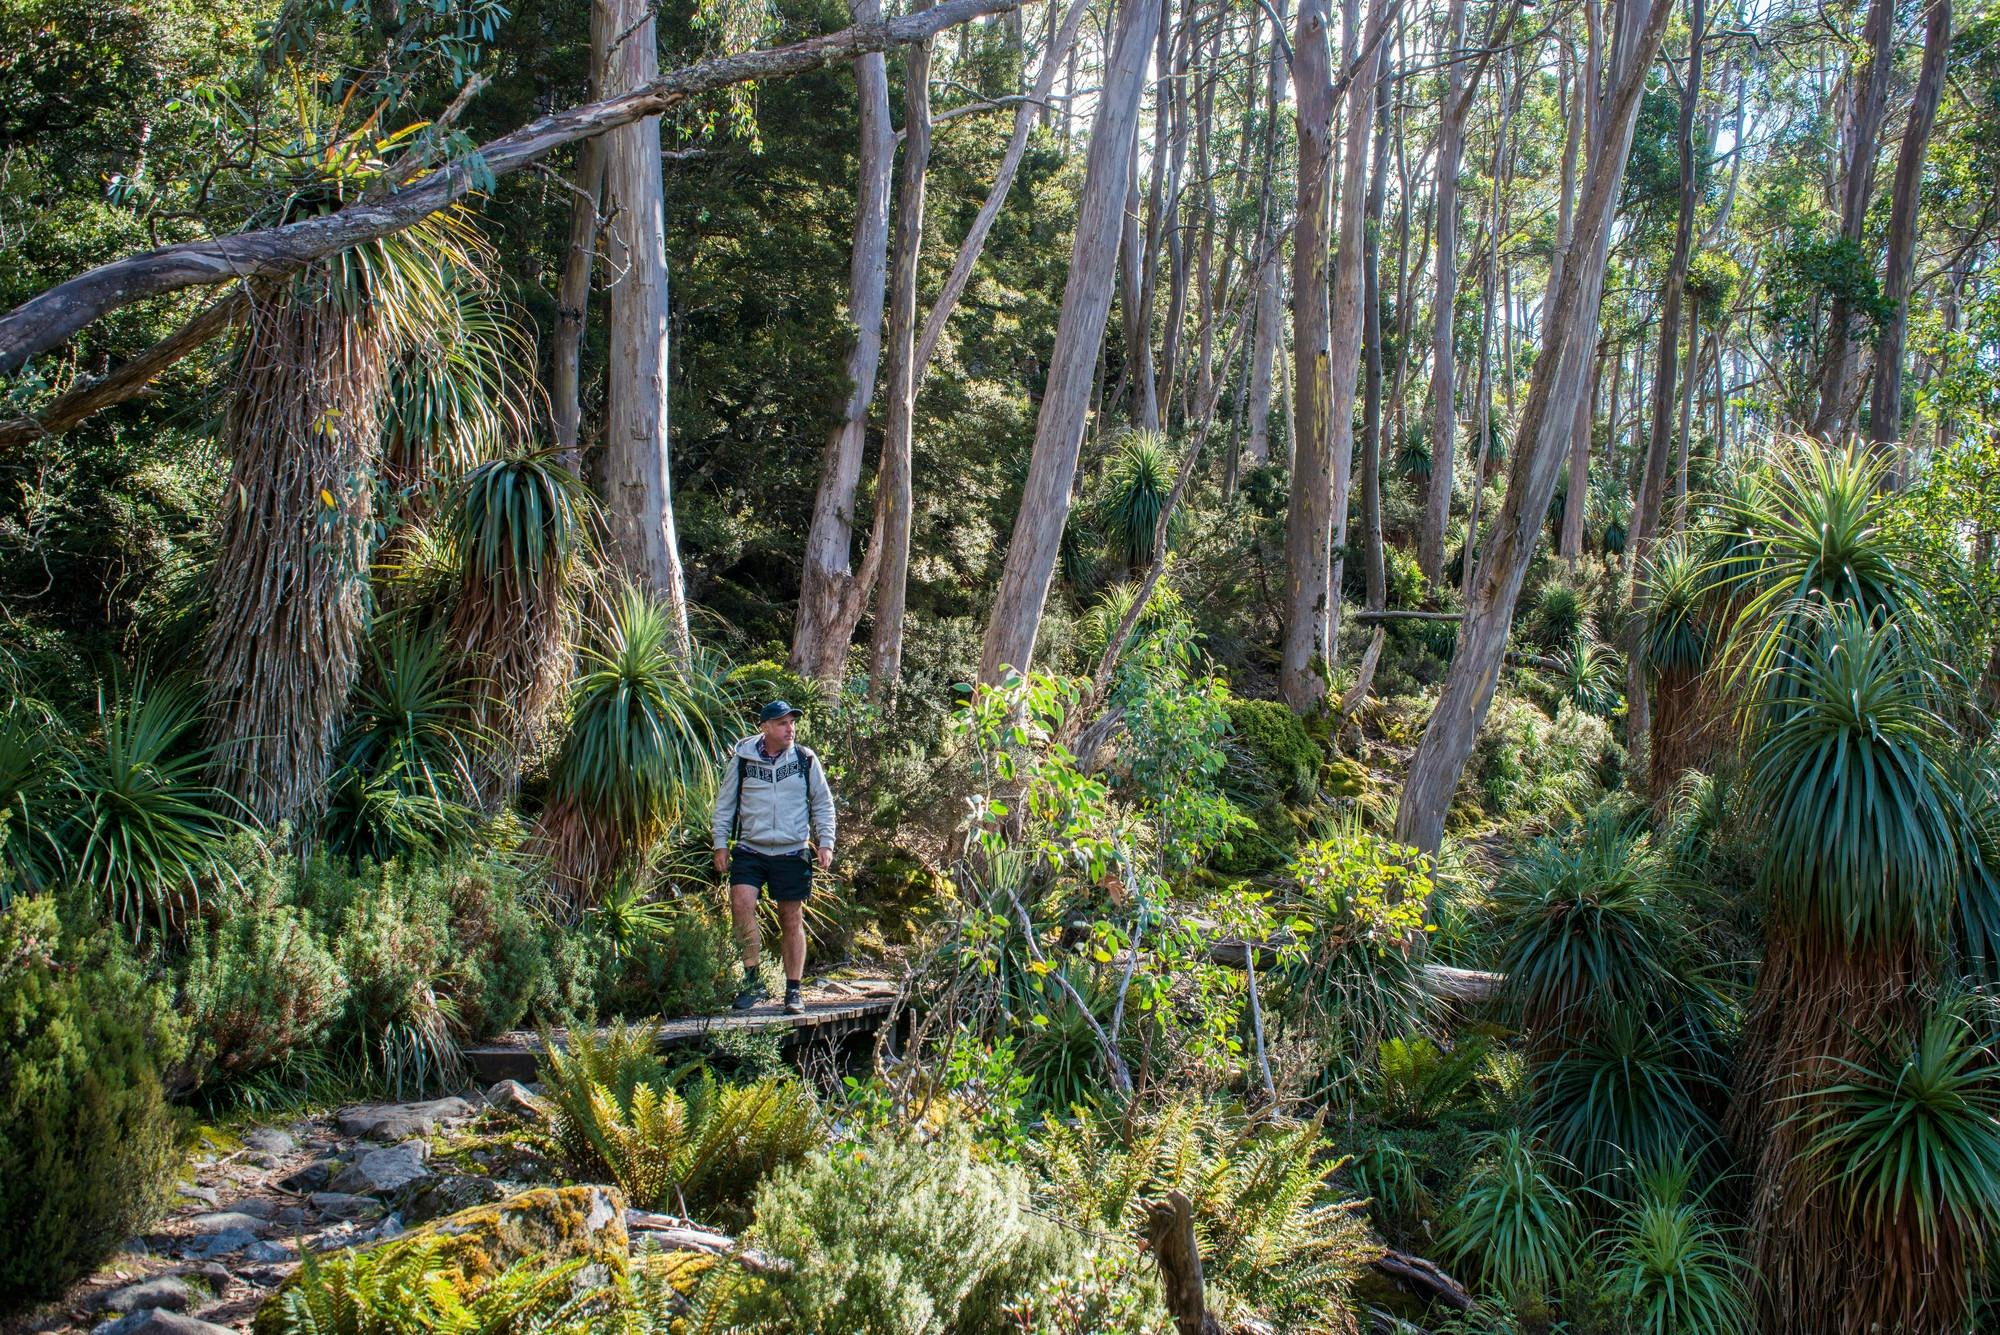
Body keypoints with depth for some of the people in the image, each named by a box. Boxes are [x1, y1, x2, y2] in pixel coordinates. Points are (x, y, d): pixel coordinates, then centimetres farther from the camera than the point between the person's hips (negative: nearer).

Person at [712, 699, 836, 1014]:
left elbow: (823, 804, 10)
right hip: (750, 849, 0)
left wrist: (825, 843, 2)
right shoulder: (742, 758, 1)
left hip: (793, 852, 0)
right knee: (741, 901, -21)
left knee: (792, 921, 4)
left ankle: (793, 992, 15)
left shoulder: (806, 760, 2)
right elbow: (725, 801, 9)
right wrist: (721, 843, 5)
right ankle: (752, 980, -11)